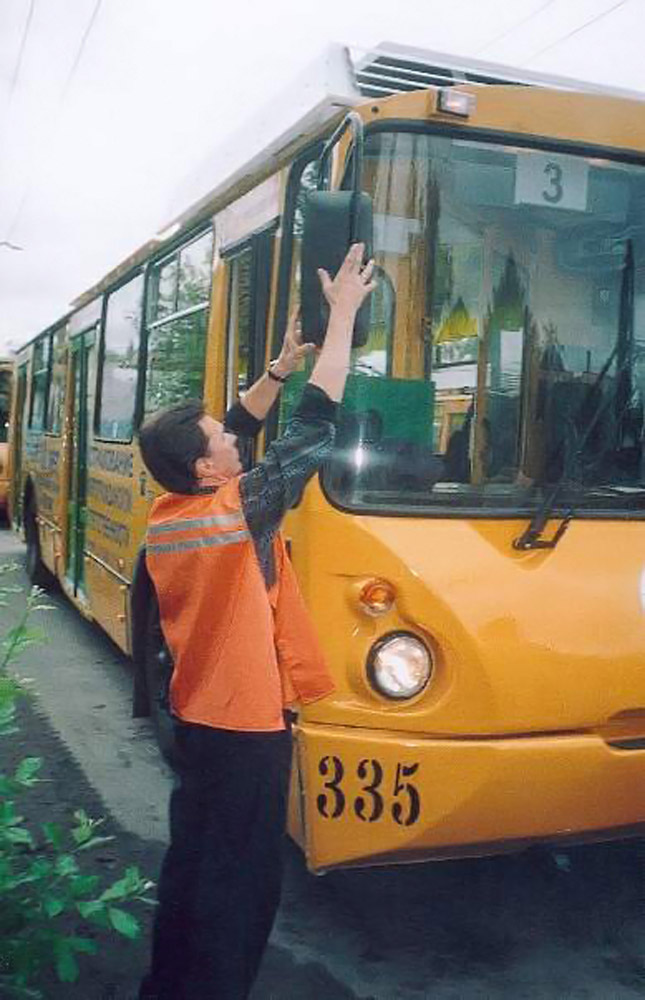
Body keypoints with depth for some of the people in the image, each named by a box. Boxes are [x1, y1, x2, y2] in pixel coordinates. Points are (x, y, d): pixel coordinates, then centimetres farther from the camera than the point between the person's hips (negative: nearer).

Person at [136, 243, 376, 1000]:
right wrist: (343, 314, -13)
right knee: (242, 875, 6)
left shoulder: (163, 515, -1)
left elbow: (227, 434, 12)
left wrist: (279, 368, 9)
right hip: (246, 725, -8)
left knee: (190, 854, 21)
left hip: (194, 715, 8)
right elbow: (315, 427, -20)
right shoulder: (239, 512, -22)